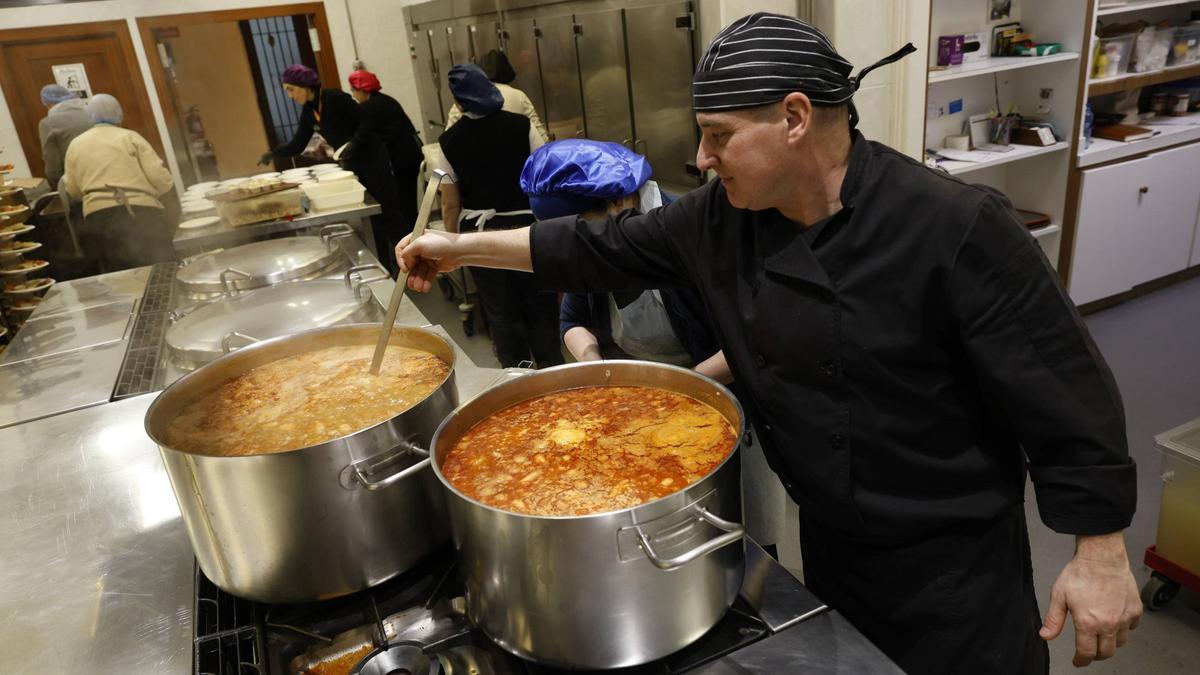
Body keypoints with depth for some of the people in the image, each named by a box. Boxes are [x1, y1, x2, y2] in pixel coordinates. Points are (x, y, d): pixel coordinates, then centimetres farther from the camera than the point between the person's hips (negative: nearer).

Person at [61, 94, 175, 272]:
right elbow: (160, 179, -5)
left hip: (98, 219, 4)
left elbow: (73, 191, 19)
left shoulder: (75, 145, 16)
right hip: (140, 213, -4)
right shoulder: (129, 136, 4)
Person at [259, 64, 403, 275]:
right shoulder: (308, 111, 6)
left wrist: (353, 143, -29)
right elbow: (297, 145, 8)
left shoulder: (335, 98, -18)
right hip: (352, 165, 8)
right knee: (374, 218, 12)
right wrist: (273, 153, -6)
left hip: (372, 159, -8)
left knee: (389, 213, -4)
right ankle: (386, 265, 19)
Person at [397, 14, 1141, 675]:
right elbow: (606, 250, 1)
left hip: (955, 559, -4)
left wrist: (1101, 556, -13)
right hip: (829, 540, 5)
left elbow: (1069, 404, -19)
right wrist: (465, 246, 4)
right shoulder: (723, 218, -9)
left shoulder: (957, 229, -25)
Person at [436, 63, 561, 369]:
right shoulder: (521, 125, -7)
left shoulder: (449, 141, -5)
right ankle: (550, 366, 24)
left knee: (500, 310, 12)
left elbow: (450, 203, -3)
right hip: (527, 226, 0)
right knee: (539, 302, 14)